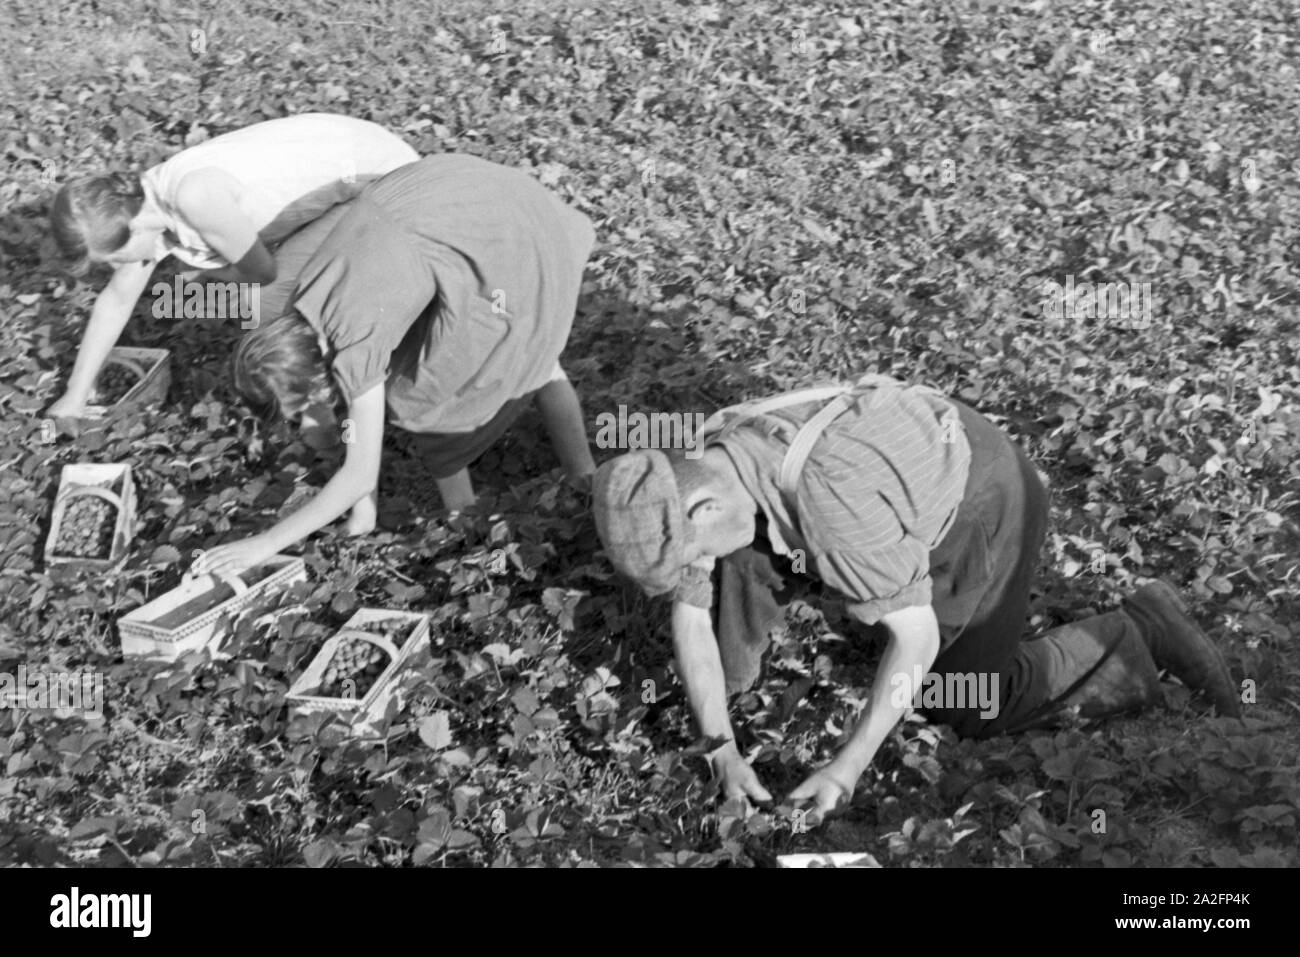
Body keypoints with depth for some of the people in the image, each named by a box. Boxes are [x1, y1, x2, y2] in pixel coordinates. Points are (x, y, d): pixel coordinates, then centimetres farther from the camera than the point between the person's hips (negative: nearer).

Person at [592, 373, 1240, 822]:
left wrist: (847, 767, -31)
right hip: (909, 476, 7)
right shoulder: (698, 478, -20)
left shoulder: (831, 497, -43)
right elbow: (690, 613, -10)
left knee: (961, 704, 0)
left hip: (981, 499, -7)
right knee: (747, 559, -6)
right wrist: (720, 747, -15)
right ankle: (724, 680, 19)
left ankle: (1138, 634, 11)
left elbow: (917, 637, -34)